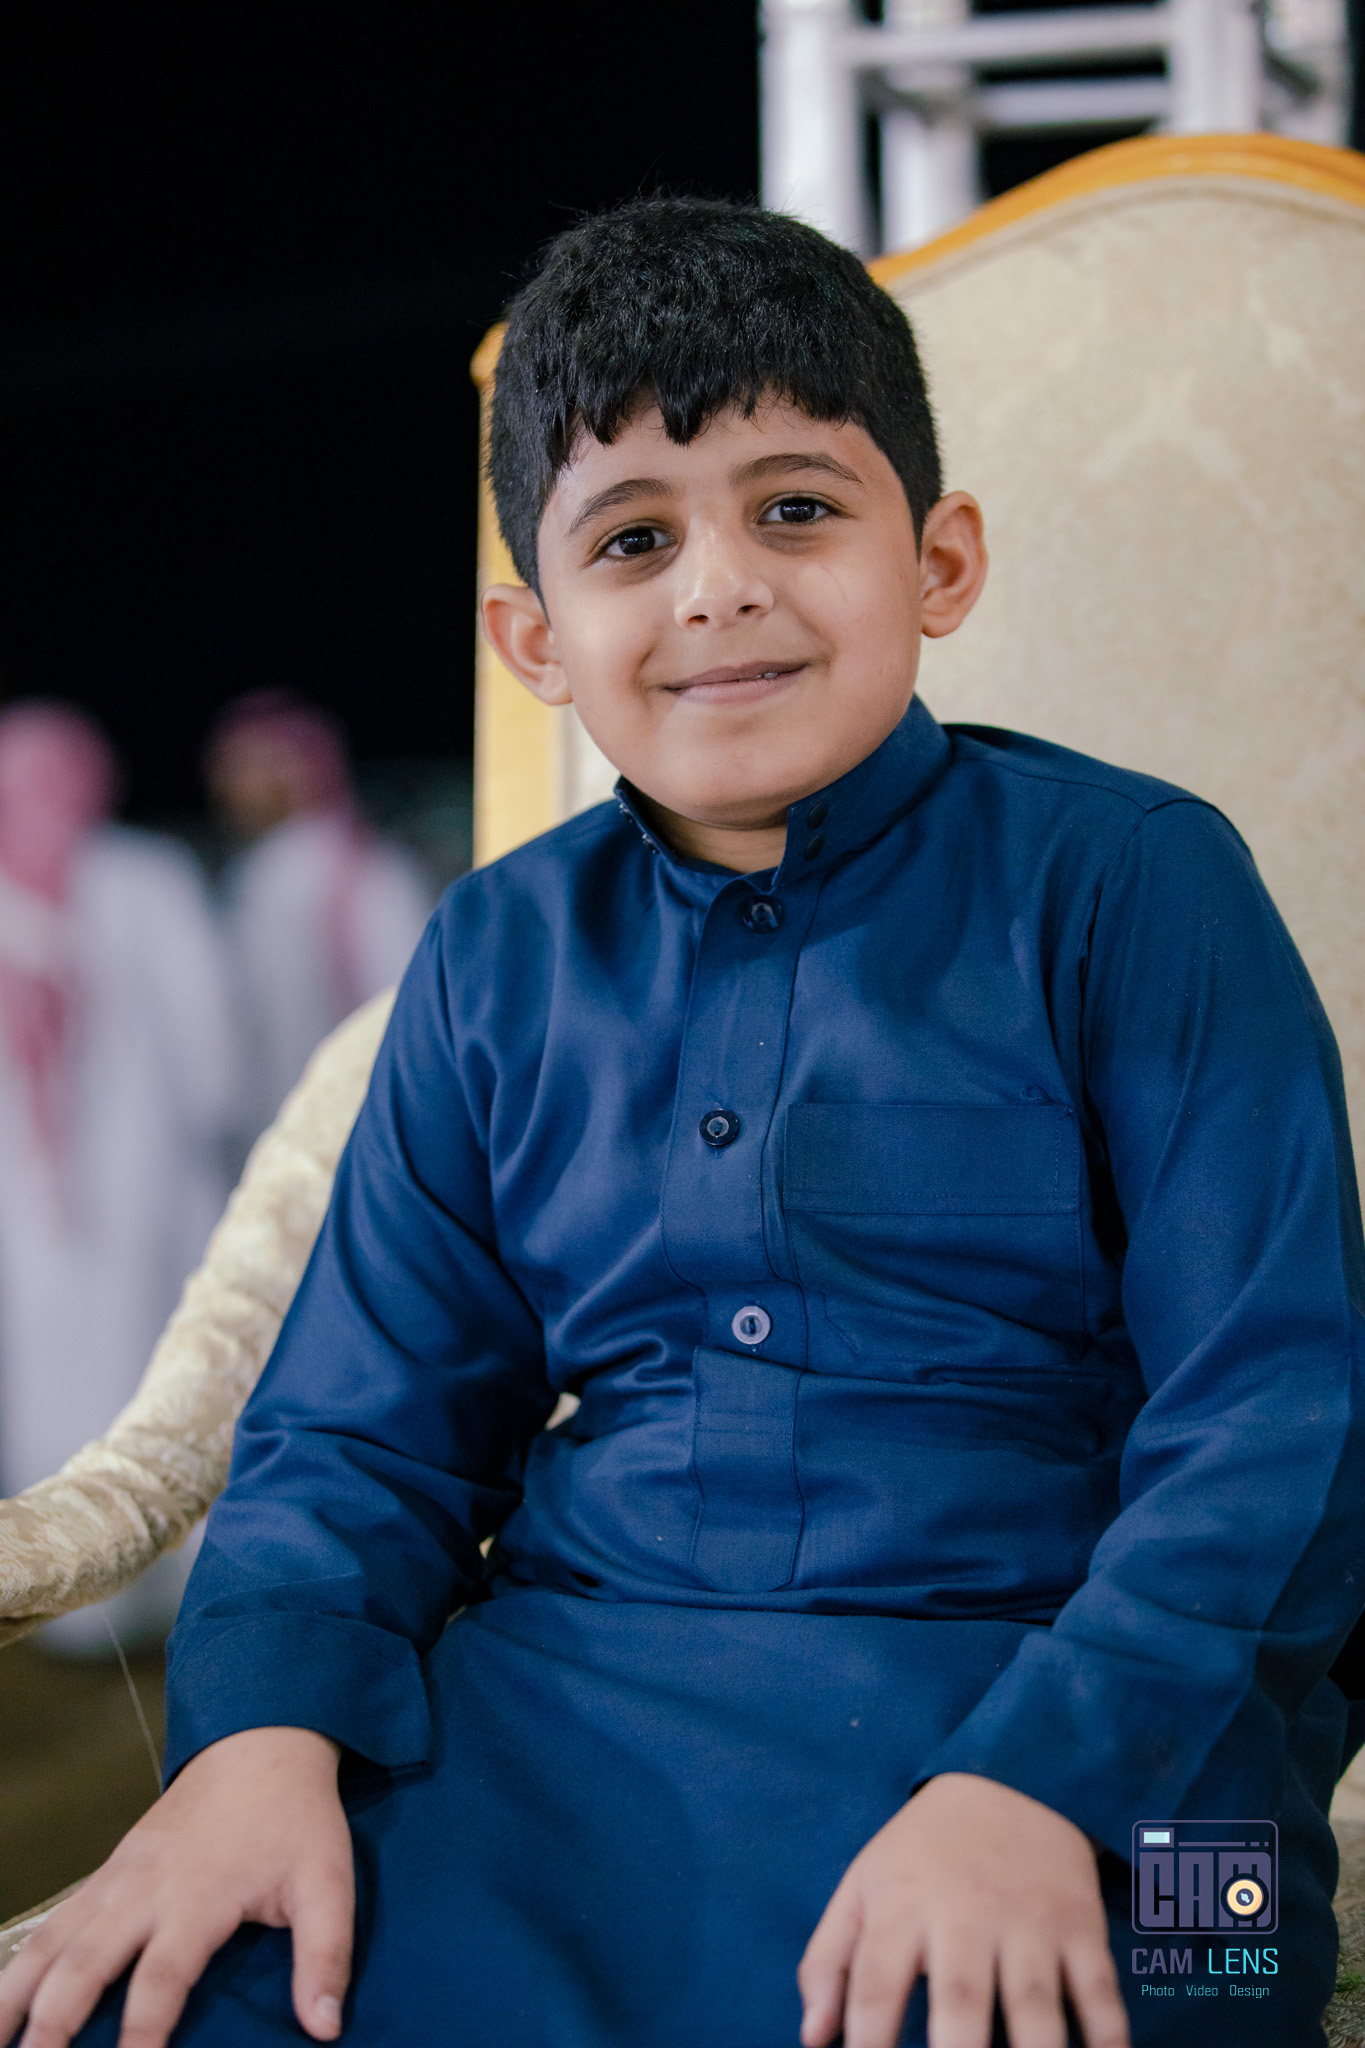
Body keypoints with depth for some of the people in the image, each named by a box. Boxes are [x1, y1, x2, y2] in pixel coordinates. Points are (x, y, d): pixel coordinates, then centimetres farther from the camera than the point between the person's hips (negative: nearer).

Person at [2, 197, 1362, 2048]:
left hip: (1061, 1701, -3)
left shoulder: (1128, 880, 0)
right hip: (554, 1700, 3)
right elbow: (363, 1428, 12)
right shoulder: (498, 958, 13)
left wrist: (1034, 1777, -21)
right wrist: (267, 1732, -10)